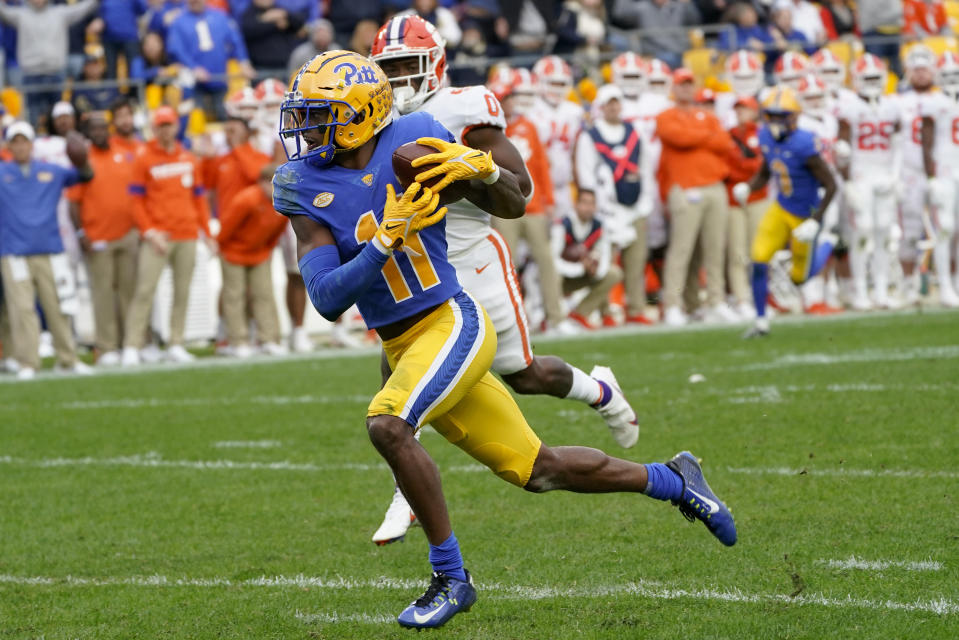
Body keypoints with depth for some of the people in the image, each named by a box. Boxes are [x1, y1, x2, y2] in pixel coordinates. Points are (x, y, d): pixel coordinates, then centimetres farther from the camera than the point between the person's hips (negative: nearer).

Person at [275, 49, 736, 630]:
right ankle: (672, 481, 34)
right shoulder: (309, 189, -2)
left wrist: (481, 169, -21)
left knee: (388, 424, -29)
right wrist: (387, 239, -23)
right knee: (537, 469, 11)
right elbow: (327, 299, -12)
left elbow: (514, 205, 1)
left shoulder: (415, 140, -9)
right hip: (404, 349, 5)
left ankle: (451, 578, -14)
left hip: (453, 323, -5)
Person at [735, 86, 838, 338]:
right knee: (759, 261, -11)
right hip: (780, 210, 5)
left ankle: (826, 243, 40)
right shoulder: (766, 137, -7)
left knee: (800, 277, 9)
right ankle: (761, 322, 6)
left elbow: (830, 185, -22)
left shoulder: (804, 144, -28)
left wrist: (815, 222, -25)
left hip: (805, 216, -5)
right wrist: (748, 187, -12)